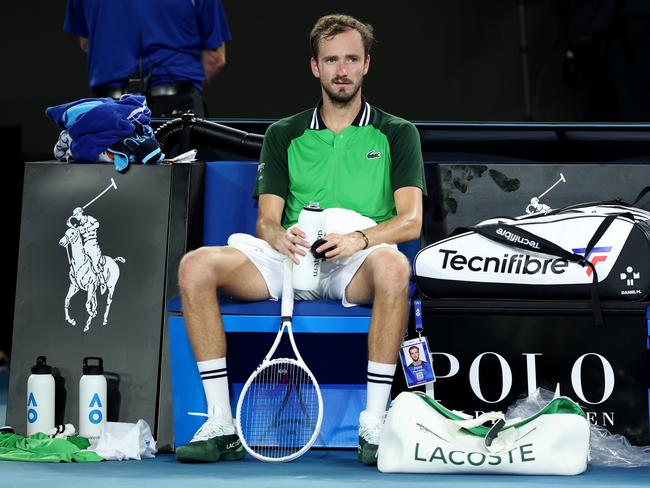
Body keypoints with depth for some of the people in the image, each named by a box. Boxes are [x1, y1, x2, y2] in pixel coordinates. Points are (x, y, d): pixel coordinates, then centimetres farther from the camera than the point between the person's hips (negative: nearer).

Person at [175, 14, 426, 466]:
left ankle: (374, 424, -31)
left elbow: (410, 220, -1)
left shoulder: (397, 134, 11)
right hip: (290, 259, 3)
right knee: (196, 265, -22)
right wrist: (282, 237, -18)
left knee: (394, 266, -39)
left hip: (358, 265, -2)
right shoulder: (284, 135, 18)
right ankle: (220, 424, -22)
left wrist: (359, 238, -22)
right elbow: (266, 220, 8)